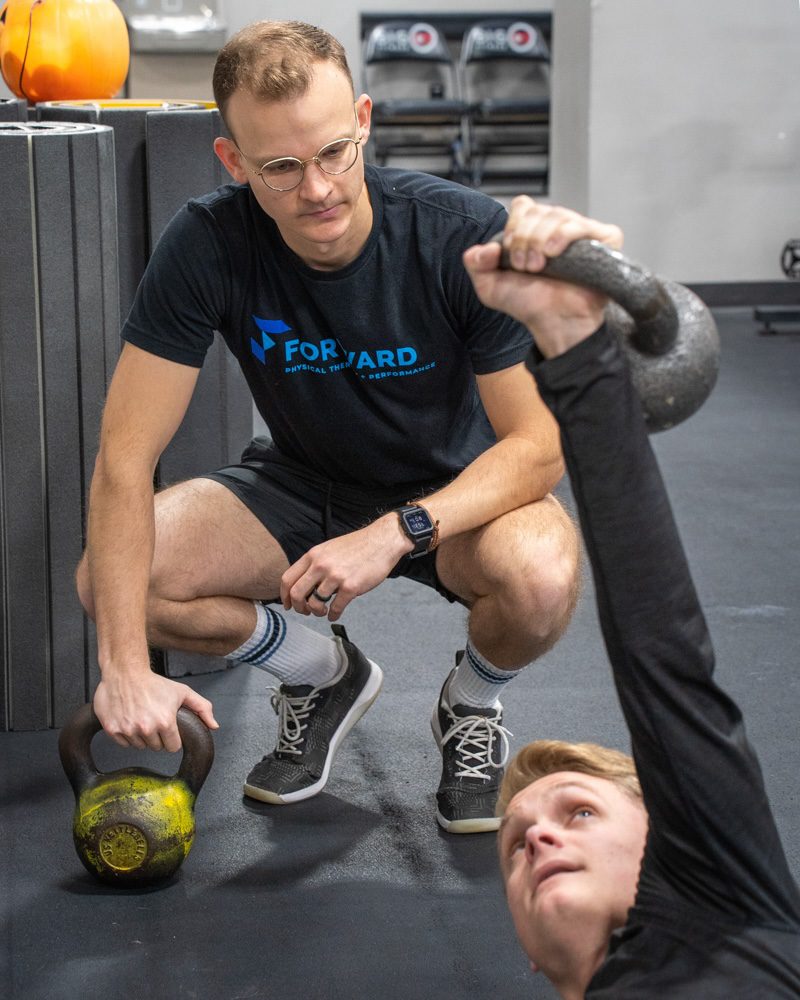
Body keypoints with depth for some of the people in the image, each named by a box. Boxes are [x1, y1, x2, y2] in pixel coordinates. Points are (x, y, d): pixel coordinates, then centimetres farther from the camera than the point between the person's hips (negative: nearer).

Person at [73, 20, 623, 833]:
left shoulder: (467, 237, -27)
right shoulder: (208, 246, -23)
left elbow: (538, 445, -23)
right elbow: (126, 455, -23)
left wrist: (396, 533, -40)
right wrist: (125, 667, -31)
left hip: (452, 490, -2)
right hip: (301, 483, 2)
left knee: (541, 575, -37)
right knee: (110, 584, -22)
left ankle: (471, 706, 2)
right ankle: (326, 676, 7)